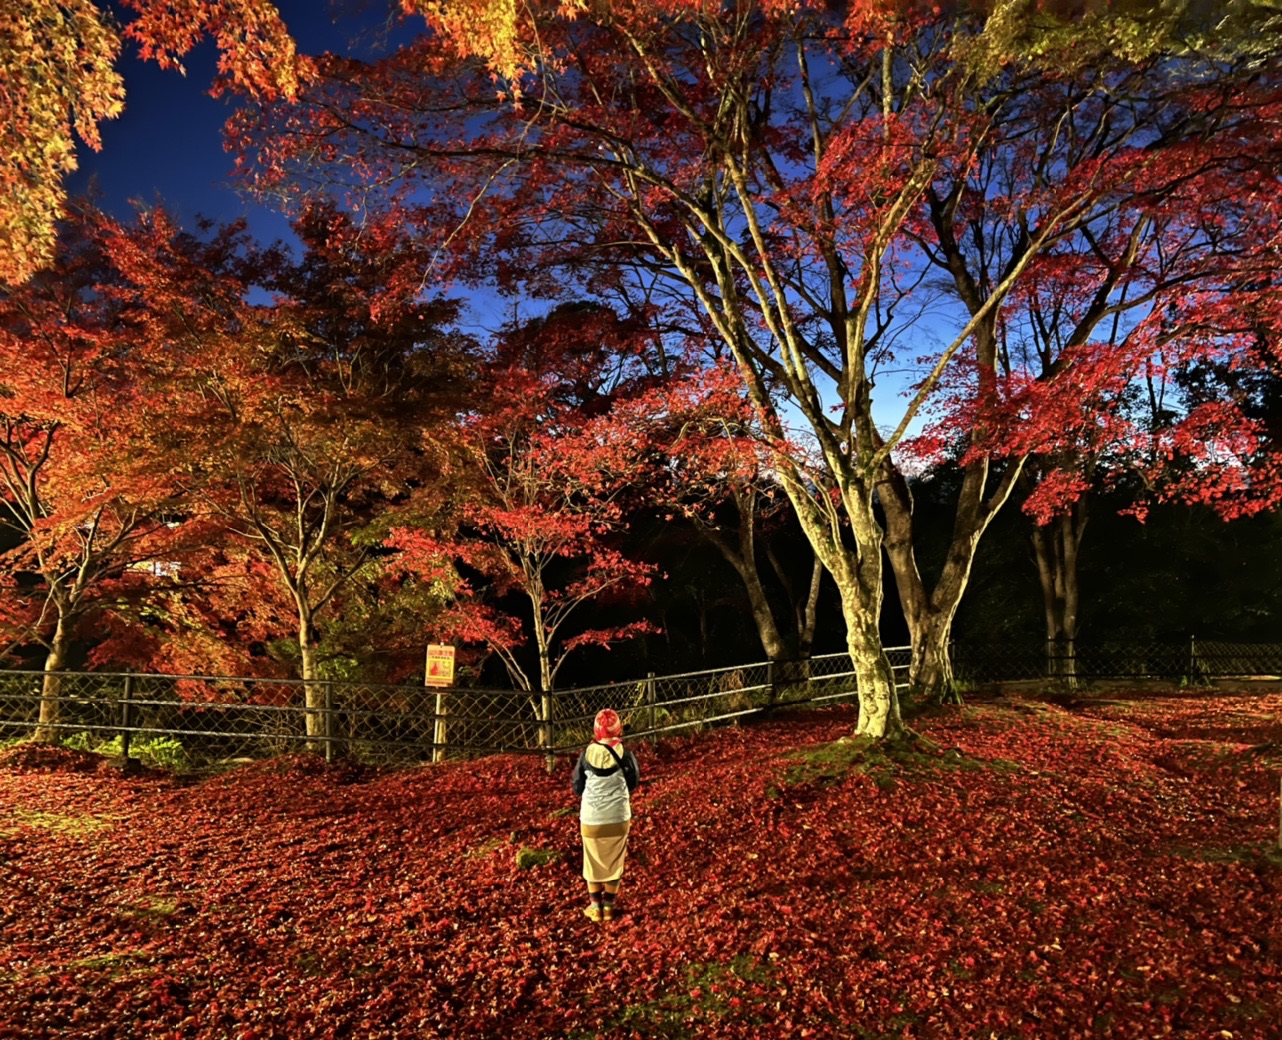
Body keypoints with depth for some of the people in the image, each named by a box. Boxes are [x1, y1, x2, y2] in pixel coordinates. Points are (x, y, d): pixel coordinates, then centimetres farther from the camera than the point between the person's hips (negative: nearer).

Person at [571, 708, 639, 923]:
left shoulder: (587, 753, -13)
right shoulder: (625, 754, -14)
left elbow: (577, 787, -4)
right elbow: (633, 783, 2)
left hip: (591, 818, 0)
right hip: (618, 817, 0)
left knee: (593, 861, 17)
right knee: (614, 861, 17)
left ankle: (595, 906, 27)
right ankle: (609, 906, 26)